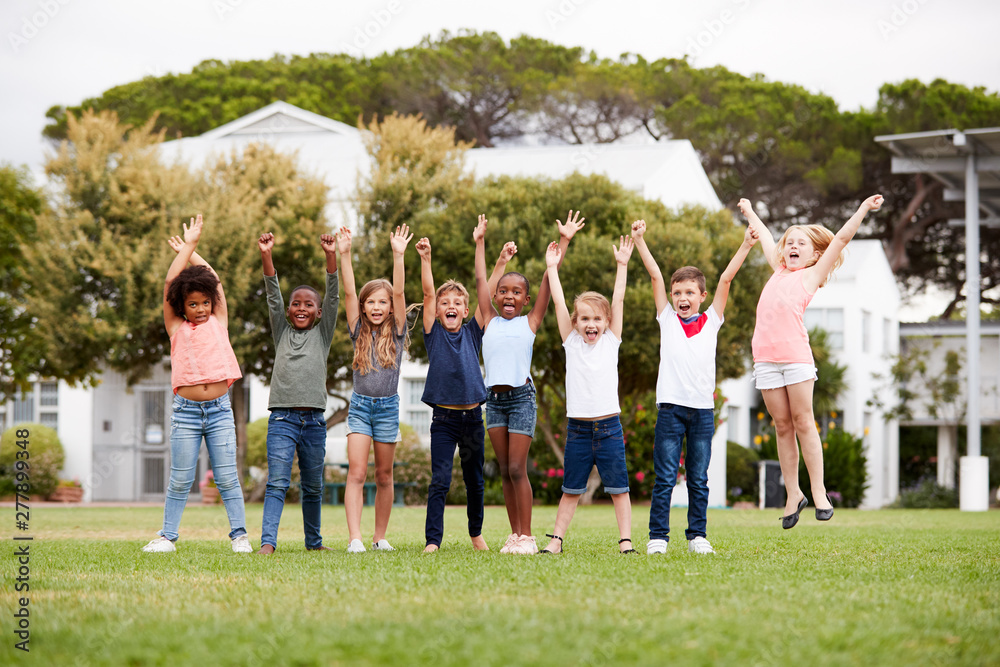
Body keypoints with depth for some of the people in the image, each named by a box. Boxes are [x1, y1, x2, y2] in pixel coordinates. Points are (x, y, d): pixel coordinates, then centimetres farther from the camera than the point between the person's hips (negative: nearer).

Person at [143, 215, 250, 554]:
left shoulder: (218, 322, 9)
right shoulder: (176, 328, 6)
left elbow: (214, 280, 13)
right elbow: (170, 282, 0)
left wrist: (192, 250, 22)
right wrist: (187, 247, 6)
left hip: (219, 409, 1)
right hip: (186, 411, -1)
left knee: (227, 477, 1)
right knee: (180, 480, 2)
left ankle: (239, 534, 6)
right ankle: (167, 536, 10)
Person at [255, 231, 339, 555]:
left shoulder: (323, 334, 12)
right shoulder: (282, 333, 12)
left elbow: (333, 297, 1)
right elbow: (273, 295, 2)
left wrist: (331, 255, -11)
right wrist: (266, 256, -11)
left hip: (314, 420, 1)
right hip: (282, 417, -1)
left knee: (313, 486, 11)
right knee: (277, 483, -12)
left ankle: (313, 541, 23)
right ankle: (268, 542, -20)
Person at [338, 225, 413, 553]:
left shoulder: (396, 332, 2)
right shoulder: (359, 332, 4)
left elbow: (399, 293, -9)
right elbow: (349, 293, -5)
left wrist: (398, 256, -19)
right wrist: (344, 255, -14)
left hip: (388, 407, 0)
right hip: (360, 406, 0)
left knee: (384, 476, 7)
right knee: (356, 473, -11)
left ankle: (380, 537, 16)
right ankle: (355, 538, -18)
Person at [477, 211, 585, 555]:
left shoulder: (529, 322, 5)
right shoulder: (490, 321, 12)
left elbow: (549, 281, 4)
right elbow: (480, 280, 16)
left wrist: (563, 242, 3)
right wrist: (480, 242, 21)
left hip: (521, 397, -3)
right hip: (494, 398, 3)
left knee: (517, 469, -6)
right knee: (505, 471, 5)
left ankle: (526, 536, -2)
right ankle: (515, 534, 10)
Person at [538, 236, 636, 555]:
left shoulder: (611, 341, 4)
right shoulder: (571, 342, 5)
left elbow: (618, 301, 0)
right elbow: (559, 302, 3)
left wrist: (622, 265, -2)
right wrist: (552, 268, 4)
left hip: (609, 428, -1)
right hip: (578, 429, 1)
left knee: (618, 488, 1)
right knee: (571, 490, 7)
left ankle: (625, 540, 3)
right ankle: (556, 539, 12)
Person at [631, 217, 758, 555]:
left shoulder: (711, 321, 11)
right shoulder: (667, 320, 10)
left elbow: (726, 279, 6)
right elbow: (656, 276, 6)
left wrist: (746, 245, 1)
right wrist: (639, 240, 2)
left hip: (703, 408, 1)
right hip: (671, 407, -1)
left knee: (699, 478, 6)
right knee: (665, 477, -2)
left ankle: (697, 535, 13)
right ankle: (658, 536, 1)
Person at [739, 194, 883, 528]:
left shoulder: (811, 275, 12)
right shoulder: (779, 272, 22)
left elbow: (841, 239, 10)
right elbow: (766, 240, 37)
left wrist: (863, 209, 7)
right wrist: (750, 214, 51)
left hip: (796, 355, -4)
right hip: (765, 358, 4)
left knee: (803, 423, -4)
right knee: (782, 426, 5)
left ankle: (819, 492, 1)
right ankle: (793, 494, 9)